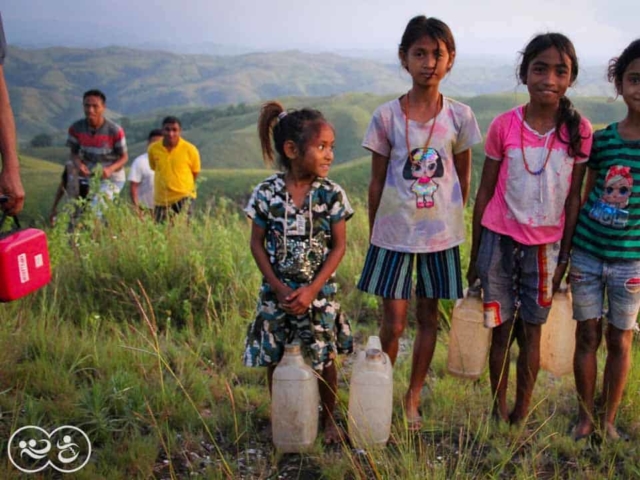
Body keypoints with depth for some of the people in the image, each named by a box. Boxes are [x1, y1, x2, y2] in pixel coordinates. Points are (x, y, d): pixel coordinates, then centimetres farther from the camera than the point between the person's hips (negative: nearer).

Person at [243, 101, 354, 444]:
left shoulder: (331, 194, -9)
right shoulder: (266, 193, -10)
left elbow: (339, 246, -6)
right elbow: (257, 243, -3)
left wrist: (312, 289, -14)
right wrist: (278, 287, -12)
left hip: (319, 293, 0)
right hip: (276, 292, 1)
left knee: (324, 359, 10)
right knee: (275, 360, 11)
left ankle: (328, 419, 32)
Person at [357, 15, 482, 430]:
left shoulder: (459, 116, -2)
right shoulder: (386, 117, -5)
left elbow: (464, 174, 10)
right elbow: (377, 181, 1)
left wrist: (453, 218, 10)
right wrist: (374, 234, 4)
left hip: (441, 233, 2)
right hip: (394, 234, -1)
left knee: (429, 317, 12)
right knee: (393, 323, 2)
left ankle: (413, 397, 29)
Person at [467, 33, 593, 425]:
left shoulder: (579, 130, -5)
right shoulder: (504, 125, -7)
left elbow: (573, 198, 2)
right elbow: (485, 192, 0)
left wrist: (564, 255, 3)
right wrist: (475, 254, 3)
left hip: (545, 245, 1)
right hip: (500, 240, 0)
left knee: (531, 332, 9)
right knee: (501, 330, 9)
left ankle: (522, 413, 26)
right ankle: (499, 410, 25)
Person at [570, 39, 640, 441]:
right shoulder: (602, 140, -1)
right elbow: (587, 195, 7)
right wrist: (568, 249, 7)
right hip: (587, 253, 1)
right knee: (587, 336, 9)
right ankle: (586, 418, 24)